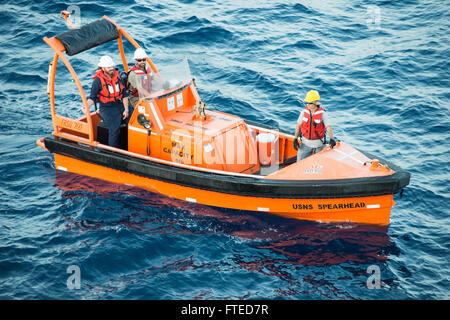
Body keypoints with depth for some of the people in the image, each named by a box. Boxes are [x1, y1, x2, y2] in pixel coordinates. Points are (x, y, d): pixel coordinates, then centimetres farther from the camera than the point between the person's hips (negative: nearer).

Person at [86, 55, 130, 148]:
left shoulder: (117, 76, 6)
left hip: (120, 105, 5)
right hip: (107, 108, -5)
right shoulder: (98, 81, -6)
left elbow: (124, 94, 9)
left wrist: (126, 109, -1)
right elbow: (92, 98, -4)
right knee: (114, 128, -28)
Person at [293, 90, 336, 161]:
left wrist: (331, 139, -36)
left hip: (318, 144, -2)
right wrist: (295, 139, -3)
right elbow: (299, 126, 4)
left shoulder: (322, 114, -14)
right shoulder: (304, 112, -3)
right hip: (305, 143, 2)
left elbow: (328, 127, -21)